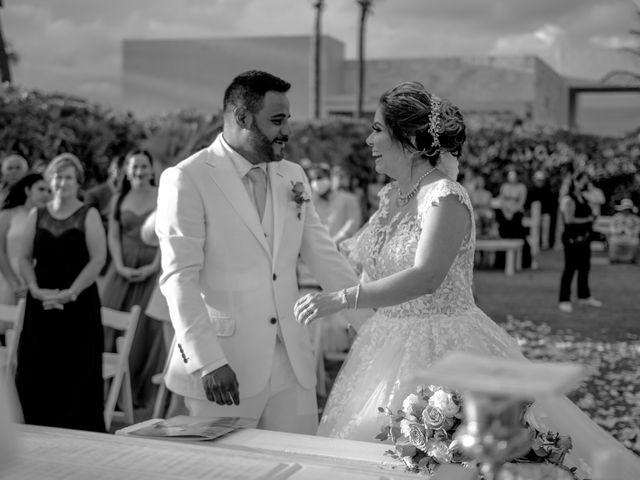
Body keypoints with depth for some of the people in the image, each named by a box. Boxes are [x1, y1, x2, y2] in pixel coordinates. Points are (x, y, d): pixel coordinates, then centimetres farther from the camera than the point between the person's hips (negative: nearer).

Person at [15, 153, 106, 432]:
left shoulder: (88, 216, 1)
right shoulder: (36, 216, 11)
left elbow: (98, 259, -7)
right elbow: (25, 258, 11)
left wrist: (70, 293, -14)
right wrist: (36, 290, -6)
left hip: (79, 305, -3)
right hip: (41, 305, 3)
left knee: (78, 377, -3)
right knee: (36, 375, 2)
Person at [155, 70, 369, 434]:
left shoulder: (293, 176, 11)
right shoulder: (188, 179, -7)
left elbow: (326, 258, 12)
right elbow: (179, 278, -13)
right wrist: (208, 361, -21)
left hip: (292, 363, 5)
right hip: (223, 368, -5)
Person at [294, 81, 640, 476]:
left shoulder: (446, 198, -17)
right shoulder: (391, 196, 8)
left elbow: (425, 278, -31)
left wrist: (341, 300, -35)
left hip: (446, 351, -8)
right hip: (392, 348, 8)